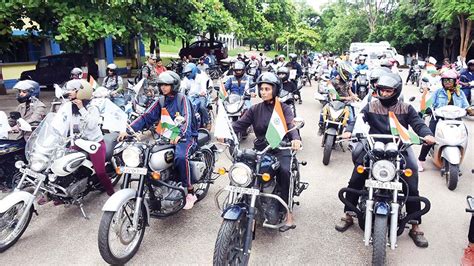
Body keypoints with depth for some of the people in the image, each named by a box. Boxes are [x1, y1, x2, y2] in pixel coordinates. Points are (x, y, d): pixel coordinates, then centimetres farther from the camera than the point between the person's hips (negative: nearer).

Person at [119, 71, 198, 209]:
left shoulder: (182, 99, -5)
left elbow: (187, 119, -20)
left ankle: (190, 193, -23)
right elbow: (146, 117, 3)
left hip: (185, 136, -6)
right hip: (166, 137, 6)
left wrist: (179, 135, -39)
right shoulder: (160, 101, 12)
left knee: (180, 157, -35)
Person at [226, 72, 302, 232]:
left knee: (284, 171, -31)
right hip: (260, 149, 3)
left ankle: (288, 213, -20)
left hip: (280, 149, -3)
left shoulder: (284, 108, 4)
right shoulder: (255, 110, 12)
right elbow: (240, 124, 0)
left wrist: (295, 139, -37)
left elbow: (291, 125, -14)